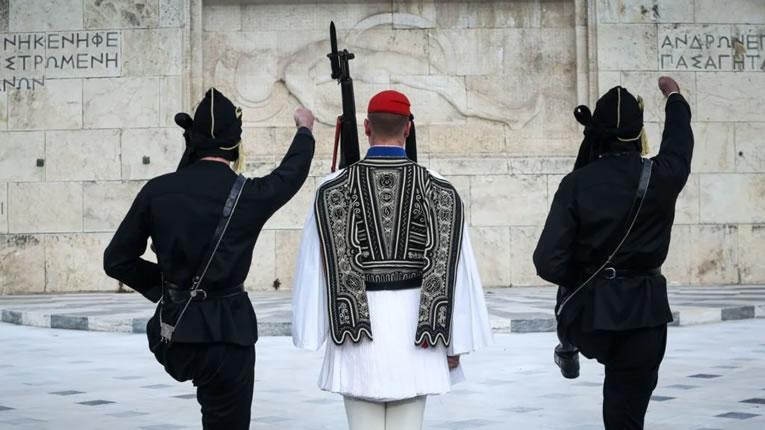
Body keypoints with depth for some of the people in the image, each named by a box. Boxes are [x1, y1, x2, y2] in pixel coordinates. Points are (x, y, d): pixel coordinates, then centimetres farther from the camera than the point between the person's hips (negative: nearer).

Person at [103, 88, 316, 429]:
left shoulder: (158, 190, -3)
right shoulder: (248, 195, -7)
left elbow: (116, 261, 2)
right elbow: (291, 173, 16)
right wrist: (305, 130, 36)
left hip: (172, 338, 3)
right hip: (226, 336, -3)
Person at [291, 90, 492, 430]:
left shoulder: (333, 189, -2)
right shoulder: (439, 190, 0)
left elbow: (315, 267, -3)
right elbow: (452, 268, -1)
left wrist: (312, 334, 2)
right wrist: (455, 343, 4)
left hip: (357, 328, 0)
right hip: (414, 330, 1)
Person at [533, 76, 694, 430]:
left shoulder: (577, 184, -11)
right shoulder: (660, 177, -9)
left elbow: (548, 263, -13)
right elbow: (679, 141, 16)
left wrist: (583, 280, 9)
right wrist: (673, 96, 36)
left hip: (586, 314, 1)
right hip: (642, 313, -1)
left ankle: (569, 352, 63)